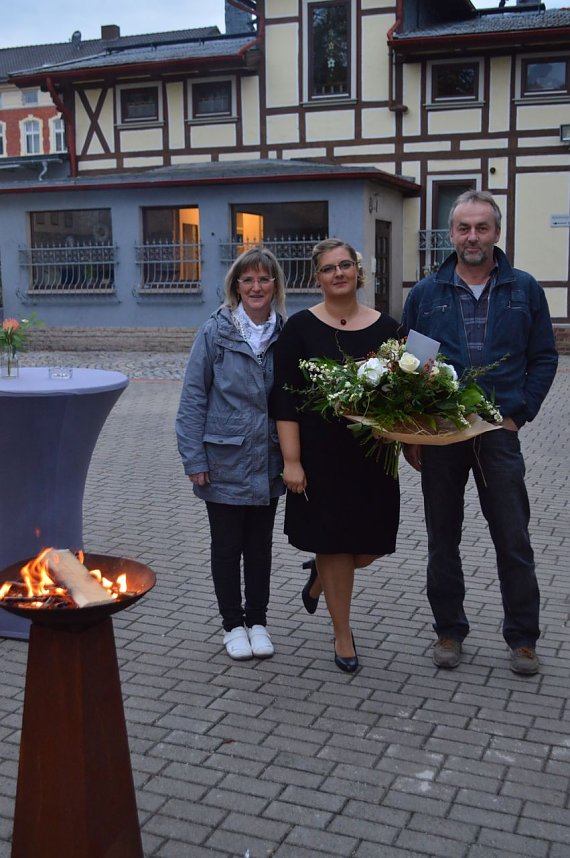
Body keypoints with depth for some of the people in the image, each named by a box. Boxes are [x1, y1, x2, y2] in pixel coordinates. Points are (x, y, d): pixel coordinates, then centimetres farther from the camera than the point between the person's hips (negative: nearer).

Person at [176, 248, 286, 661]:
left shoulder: (286, 333, -1)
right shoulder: (215, 331, -8)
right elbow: (193, 397, -7)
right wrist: (194, 459, -11)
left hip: (268, 463, 2)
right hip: (225, 462, -2)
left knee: (261, 545, 15)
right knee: (227, 546, 11)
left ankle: (257, 620, 31)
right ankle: (233, 623, 28)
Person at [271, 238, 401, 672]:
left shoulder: (386, 328, 2)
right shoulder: (301, 327, -5)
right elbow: (286, 398, -7)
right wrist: (291, 461, -12)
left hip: (372, 455, 3)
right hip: (321, 455, -3)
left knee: (368, 548, 8)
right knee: (332, 545, 5)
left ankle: (320, 575, 42)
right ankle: (343, 634, 25)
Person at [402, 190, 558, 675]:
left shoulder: (524, 289, 3)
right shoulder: (426, 293, 4)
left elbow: (543, 359, 6)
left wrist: (518, 414, -4)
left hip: (499, 434, -1)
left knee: (514, 542, 4)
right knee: (442, 540, 10)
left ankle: (522, 639, 19)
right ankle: (449, 631, 25)